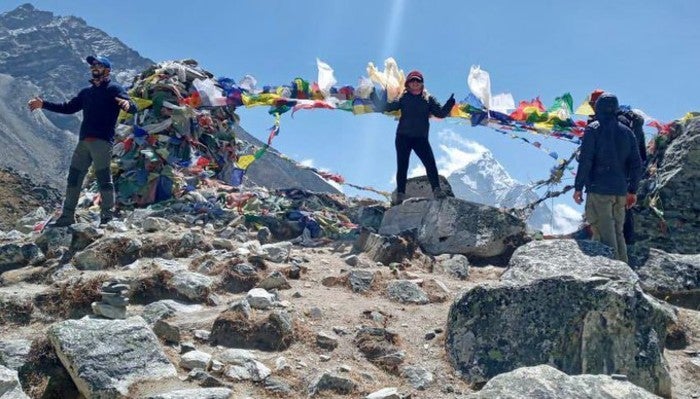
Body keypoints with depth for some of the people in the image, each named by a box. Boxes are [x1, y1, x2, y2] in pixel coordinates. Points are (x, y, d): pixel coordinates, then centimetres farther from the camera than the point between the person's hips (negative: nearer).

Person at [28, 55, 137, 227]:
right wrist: (44, 104, 24)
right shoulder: (87, 92, 23)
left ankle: (107, 217, -3)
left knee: (104, 177, -9)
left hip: (102, 141, -8)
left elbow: (133, 108, -15)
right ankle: (67, 216, 14)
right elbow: (68, 108, 30)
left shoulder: (113, 89, -1)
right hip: (84, 141, 8)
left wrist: (127, 105, -40)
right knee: (74, 177, 8)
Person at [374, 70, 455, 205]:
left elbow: (440, 113, 4)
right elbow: (386, 107, 2)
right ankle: (400, 194, 3)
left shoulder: (428, 99, 10)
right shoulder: (403, 98, 7)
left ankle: (437, 190, -12)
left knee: (430, 163, -14)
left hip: (421, 138, 0)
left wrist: (450, 103, -11)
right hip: (403, 137, 0)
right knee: (402, 166, 0)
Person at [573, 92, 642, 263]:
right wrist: (633, 190, 17)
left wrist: (578, 187, -6)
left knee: (604, 234, -5)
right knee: (618, 233, 14)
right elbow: (636, 164, 11)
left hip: (599, 191, -6)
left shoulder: (593, 129, -4)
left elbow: (585, 161, -11)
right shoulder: (627, 132, 12)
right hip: (621, 191, 6)